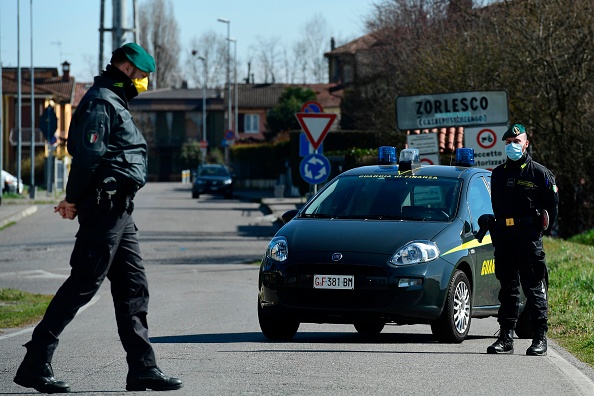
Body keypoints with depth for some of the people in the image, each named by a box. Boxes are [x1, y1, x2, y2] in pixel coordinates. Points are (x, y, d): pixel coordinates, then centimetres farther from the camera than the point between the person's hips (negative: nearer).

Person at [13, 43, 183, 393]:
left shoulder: (116, 103, 23)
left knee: (133, 287, 7)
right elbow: (87, 154, -19)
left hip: (119, 213, 10)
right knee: (83, 284, -9)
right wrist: (74, 200, -15)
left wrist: (76, 200, 12)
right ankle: (36, 363, -7)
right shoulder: (101, 101, -10)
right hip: (104, 207, -10)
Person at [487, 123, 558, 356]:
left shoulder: (539, 173, 1)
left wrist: (542, 228, 0)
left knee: (534, 288, -6)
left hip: (528, 235, -5)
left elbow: (552, 203, 3)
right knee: (508, 287, 7)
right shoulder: (498, 174, 17)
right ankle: (506, 338, 9)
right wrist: (497, 229, 15)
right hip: (503, 236, 5)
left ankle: (540, 339, -4)